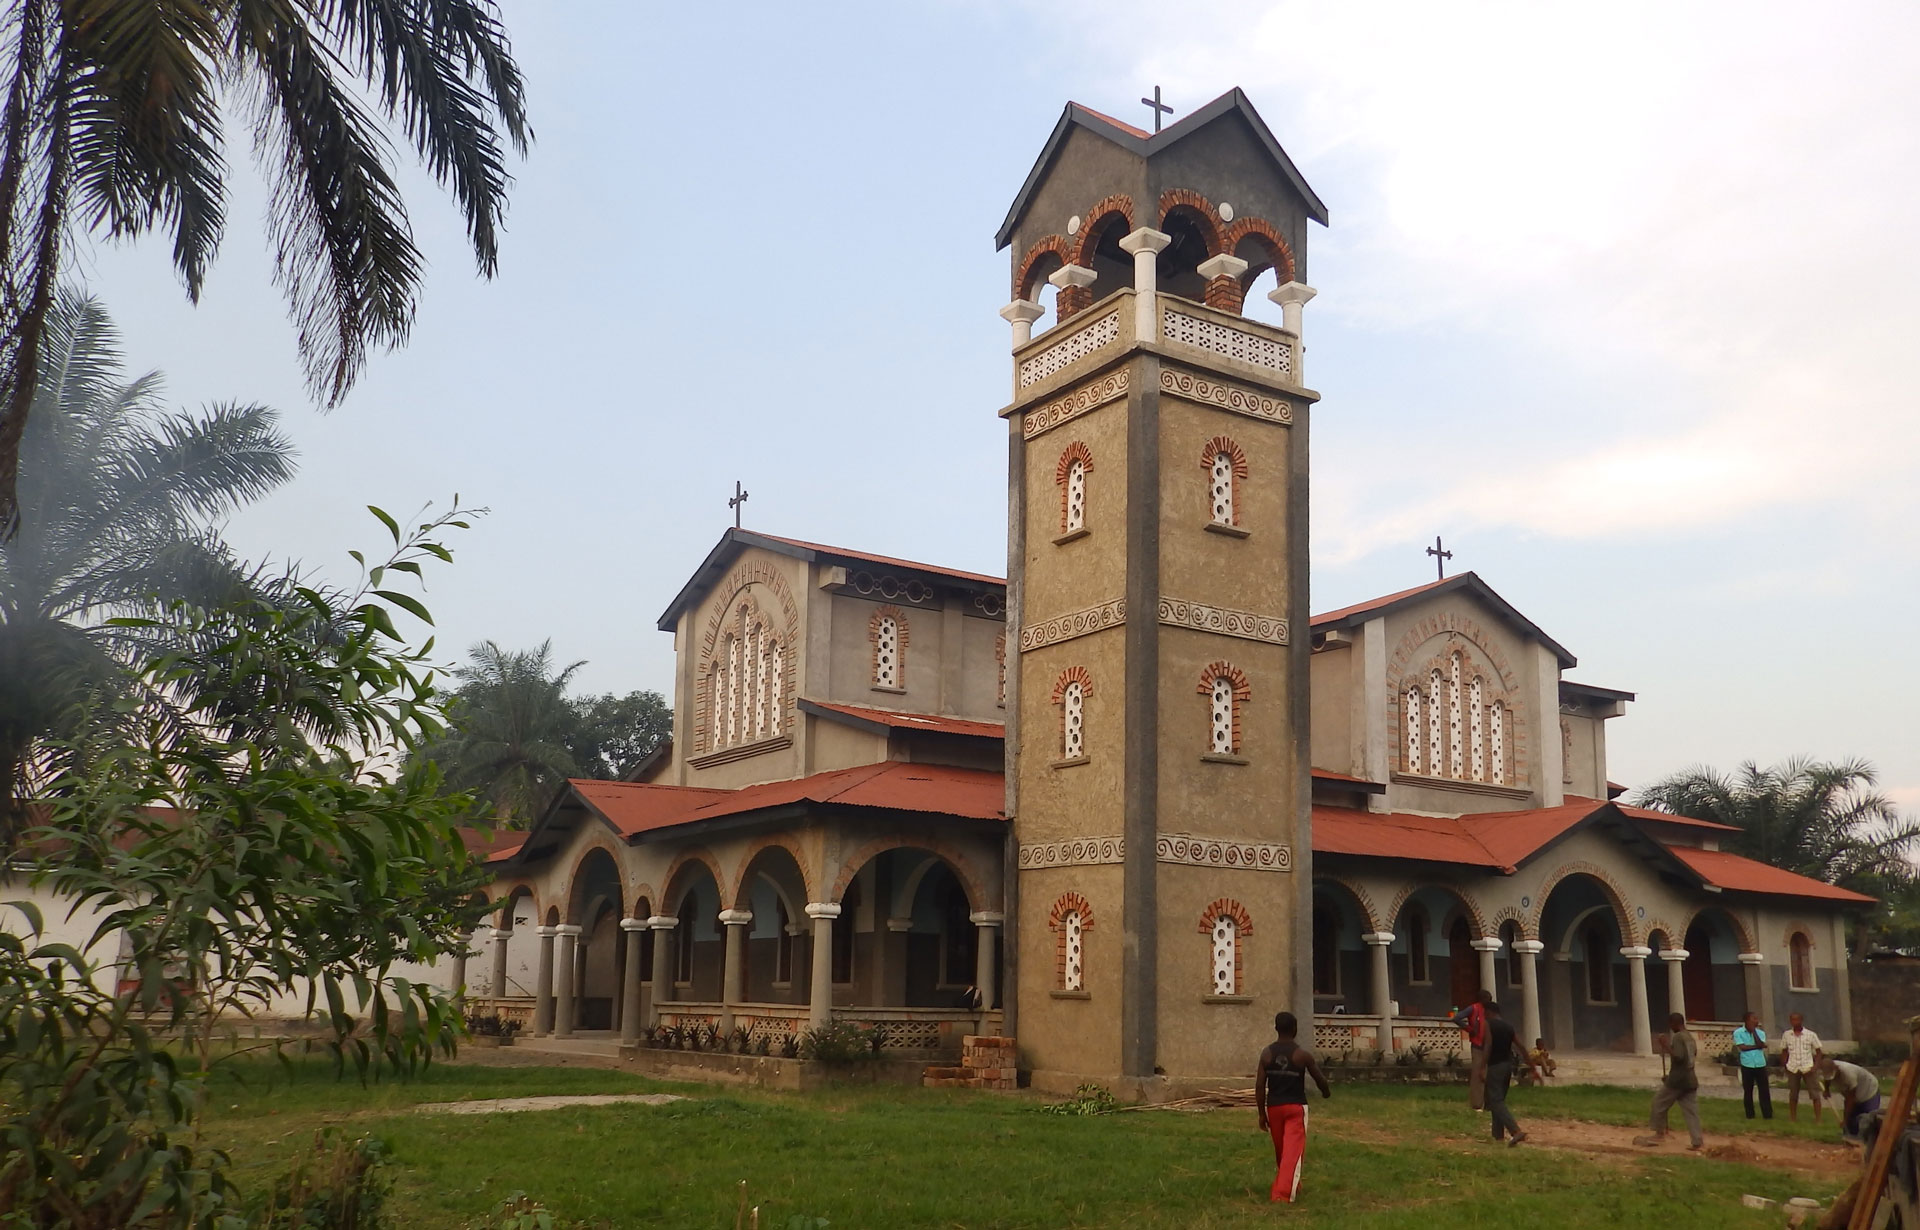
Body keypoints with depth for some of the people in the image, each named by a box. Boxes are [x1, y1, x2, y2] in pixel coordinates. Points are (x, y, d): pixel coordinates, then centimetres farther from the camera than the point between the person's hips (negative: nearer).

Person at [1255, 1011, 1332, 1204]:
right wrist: (1326, 1091, 25)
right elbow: (1319, 1078, 2)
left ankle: (1285, 1185, 38)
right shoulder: (1302, 1054, -10)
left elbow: (1260, 1085, -4)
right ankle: (1284, 1193, -12)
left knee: (1280, 1150, 20)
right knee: (1293, 1150, -2)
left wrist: (1261, 1114, 4)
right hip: (1296, 1107, -4)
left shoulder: (1267, 1053, -3)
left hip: (1273, 1107, 4)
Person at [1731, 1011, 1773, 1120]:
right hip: (1747, 1065, -2)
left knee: (1764, 1090, 0)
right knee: (1748, 1091, 7)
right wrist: (1756, 1046, -9)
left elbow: (1760, 1045, -12)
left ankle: (1768, 1114, 6)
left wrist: (1753, 1031, -9)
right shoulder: (1738, 1032, -3)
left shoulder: (1760, 1033, 5)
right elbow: (1742, 1047, -12)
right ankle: (1750, 1114, 15)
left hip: (1760, 1065, 2)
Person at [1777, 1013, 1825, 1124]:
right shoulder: (1786, 1035, 3)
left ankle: (1818, 1119, 5)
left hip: (1808, 1068, -2)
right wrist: (1784, 1065, 4)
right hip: (1793, 1068, 2)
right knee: (1793, 1095, 11)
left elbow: (1819, 1052, 0)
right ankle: (1793, 1118, 21)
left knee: (1815, 1094, -2)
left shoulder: (1811, 1035, -3)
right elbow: (1784, 1052, 13)